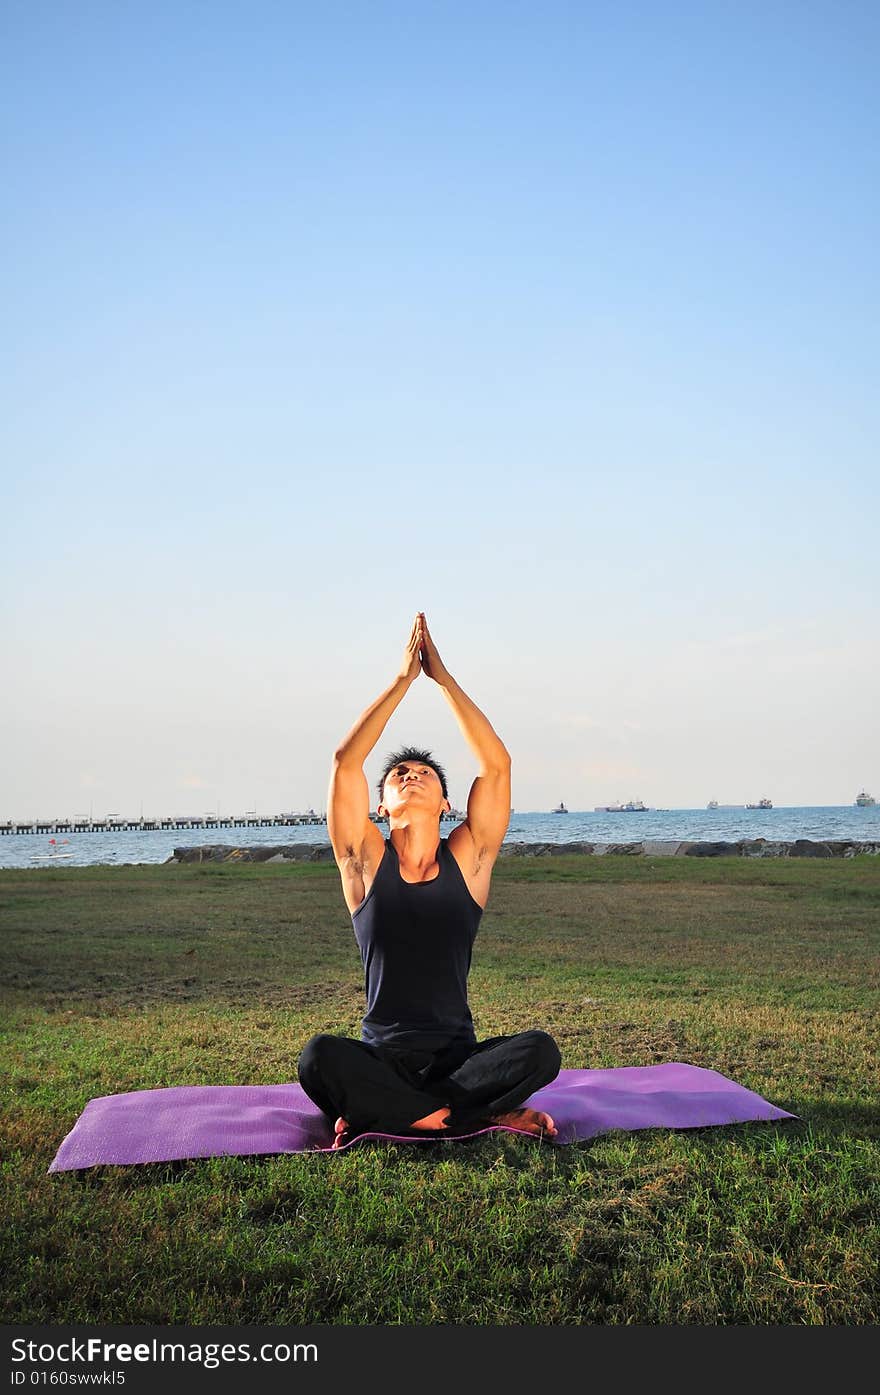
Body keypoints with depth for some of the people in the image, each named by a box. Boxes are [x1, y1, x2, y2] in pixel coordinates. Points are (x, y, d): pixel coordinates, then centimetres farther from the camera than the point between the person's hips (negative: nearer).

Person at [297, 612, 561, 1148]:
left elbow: (497, 765, -7)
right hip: (381, 1057, -1)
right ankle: (471, 1114, -19)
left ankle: (378, 1115, -16)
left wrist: (443, 676, -6)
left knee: (540, 1050, -28)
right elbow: (345, 761, -9)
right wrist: (403, 678, -8)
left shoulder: (468, 858, 3)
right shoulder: (366, 860, 2)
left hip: (457, 1055, 1)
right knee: (320, 1056, -33)